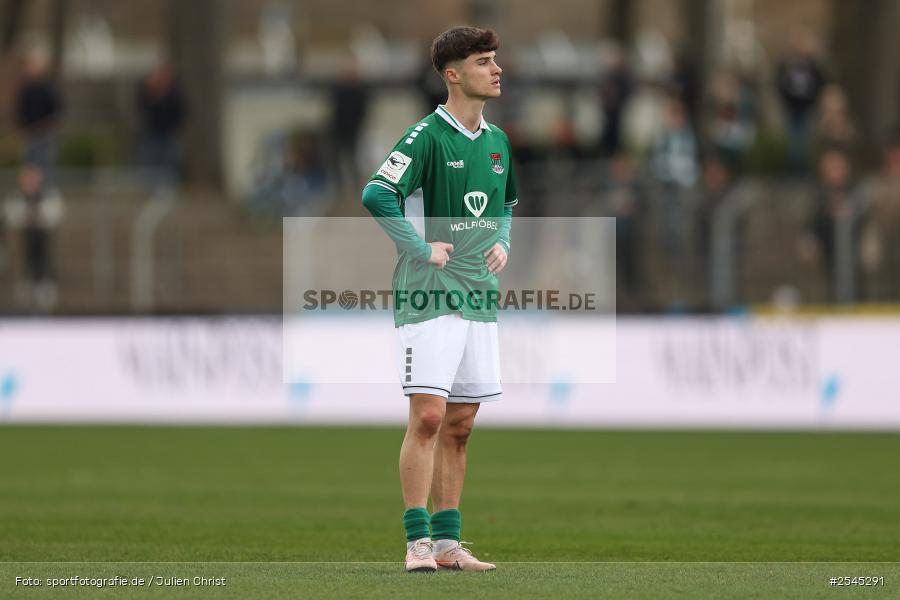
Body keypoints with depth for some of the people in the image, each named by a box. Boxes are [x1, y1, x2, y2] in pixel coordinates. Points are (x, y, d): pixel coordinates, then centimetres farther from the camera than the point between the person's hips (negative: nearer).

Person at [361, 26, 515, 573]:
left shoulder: (497, 141, 14)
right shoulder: (427, 135, -10)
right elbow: (376, 195, -19)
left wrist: (503, 243, 12)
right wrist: (423, 249, -18)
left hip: (481, 299, 7)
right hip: (429, 296, -7)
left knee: (460, 426, 8)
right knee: (429, 416, -13)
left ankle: (448, 543, 13)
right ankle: (418, 542, -10)